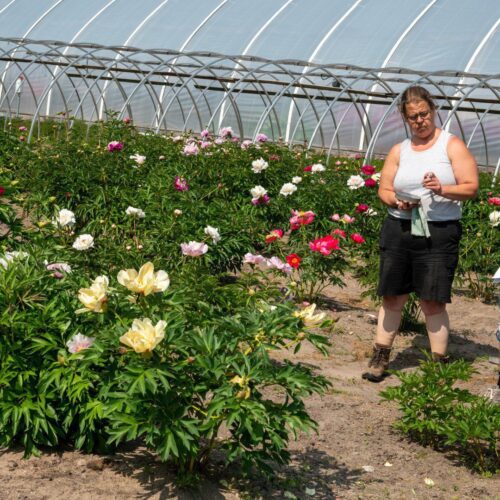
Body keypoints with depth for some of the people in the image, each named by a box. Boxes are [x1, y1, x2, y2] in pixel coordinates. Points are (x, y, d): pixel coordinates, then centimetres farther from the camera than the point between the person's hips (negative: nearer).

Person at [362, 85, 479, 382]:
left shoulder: (452, 145, 2)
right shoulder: (399, 151, 13)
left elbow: (472, 188, -5)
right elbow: (384, 189, 13)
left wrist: (443, 189, -23)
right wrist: (396, 201, -9)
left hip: (439, 234, -3)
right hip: (399, 230, 3)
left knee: (433, 301, -5)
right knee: (393, 296, 4)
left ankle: (440, 363, 4)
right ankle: (381, 357, 15)